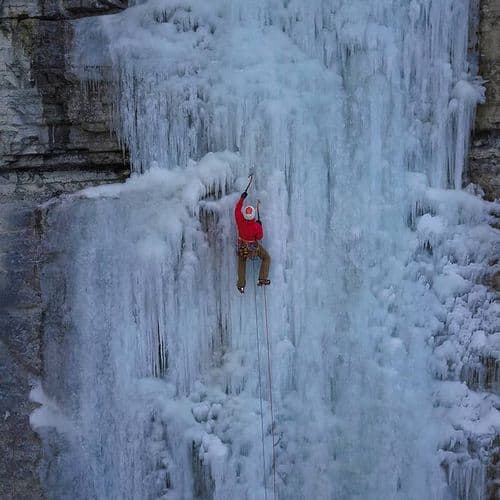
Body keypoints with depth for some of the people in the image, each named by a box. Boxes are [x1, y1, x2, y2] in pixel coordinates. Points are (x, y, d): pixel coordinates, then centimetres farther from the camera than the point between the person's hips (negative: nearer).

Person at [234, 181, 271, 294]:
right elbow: (260, 237, -14)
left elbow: (237, 209, -7)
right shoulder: (256, 226, -33)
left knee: (241, 263, 25)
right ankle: (262, 279, 13)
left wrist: (242, 198, 0)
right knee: (266, 258, 19)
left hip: (242, 245, 3)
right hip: (254, 246, -3)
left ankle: (241, 285, 26)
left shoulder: (240, 220, -27)